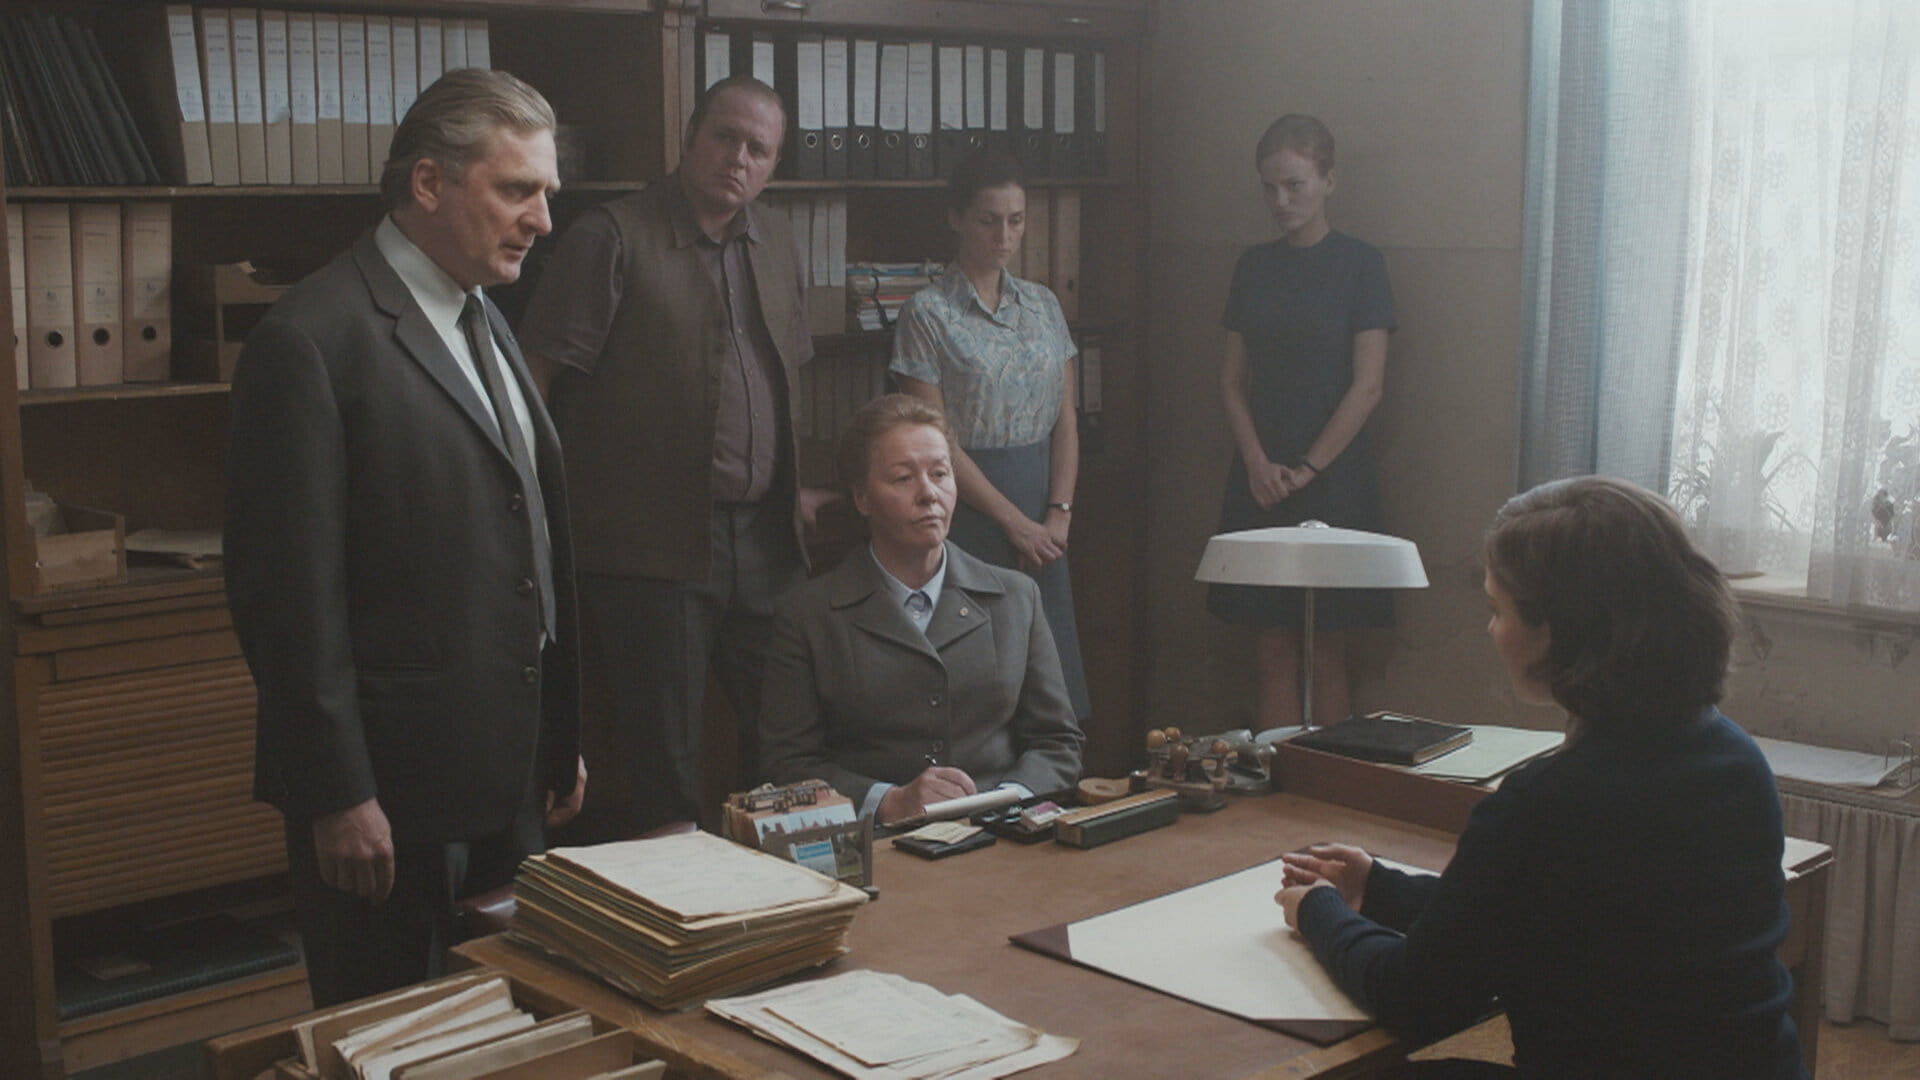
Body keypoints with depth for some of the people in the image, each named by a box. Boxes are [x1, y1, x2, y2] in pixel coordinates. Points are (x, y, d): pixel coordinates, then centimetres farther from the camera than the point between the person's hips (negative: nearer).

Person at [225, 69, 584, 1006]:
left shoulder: (485, 326, 13)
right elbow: (289, 592, -17)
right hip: (387, 790, -8)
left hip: (510, 775, 8)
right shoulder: (312, 340, -15)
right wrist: (336, 796, -18)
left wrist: (561, 737, 16)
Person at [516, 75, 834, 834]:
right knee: (664, 766, 2)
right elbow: (534, 379, -9)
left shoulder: (777, 247, 14)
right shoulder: (613, 238, -7)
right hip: (651, 546, -6)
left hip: (763, 537, 6)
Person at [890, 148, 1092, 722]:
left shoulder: (1043, 305, 11)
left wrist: (1059, 514, -4)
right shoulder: (928, 312, -5)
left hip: (1042, 515, 5)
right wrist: (1014, 519, -11)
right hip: (970, 510, -5)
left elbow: (1065, 420, 10)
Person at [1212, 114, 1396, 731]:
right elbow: (1232, 381, 9)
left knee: (1325, 656, 0)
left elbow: (1368, 386, -7)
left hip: (1332, 479, -4)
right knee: (1272, 655, 4)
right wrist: (1258, 464, -6)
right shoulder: (1255, 267, 11)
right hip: (1259, 482, 4)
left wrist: (1306, 470, -10)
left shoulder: (1360, 265, -2)